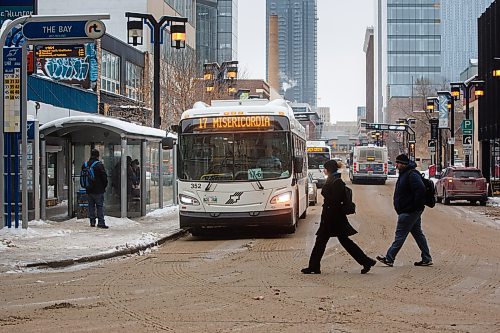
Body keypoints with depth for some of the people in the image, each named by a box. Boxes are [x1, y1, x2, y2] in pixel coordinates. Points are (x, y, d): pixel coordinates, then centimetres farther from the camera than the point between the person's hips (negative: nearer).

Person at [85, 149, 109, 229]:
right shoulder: (99, 165, -12)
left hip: (89, 190, 5)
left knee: (91, 206, 12)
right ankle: (101, 222, -9)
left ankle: (92, 221, 13)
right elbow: (104, 177, -10)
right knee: (100, 206, -3)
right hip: (98, 190, -5)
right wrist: (104, 186, 5)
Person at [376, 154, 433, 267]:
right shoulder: (404, 174, 15)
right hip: (411, 211, 11)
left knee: (400, 235, -5)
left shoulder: (412, 175, -19)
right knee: (418, 234, 12)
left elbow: (420, 190, -28)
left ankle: (389, 258, 0)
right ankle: (426, 259, 16)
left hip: (408, 212, -11)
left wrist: (416, 206, -24)